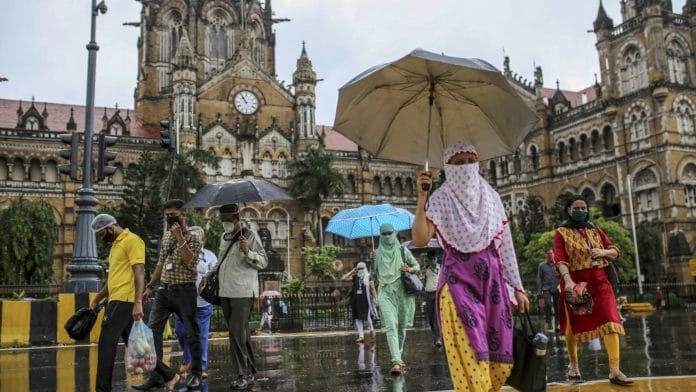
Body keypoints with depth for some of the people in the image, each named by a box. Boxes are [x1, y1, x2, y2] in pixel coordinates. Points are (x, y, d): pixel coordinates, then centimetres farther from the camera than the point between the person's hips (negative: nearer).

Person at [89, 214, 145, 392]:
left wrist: (138, 303, -25)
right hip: (117, 300, 10)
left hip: (124, 301, -10)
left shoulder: (132, 240, -9)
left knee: (106, 343, -9)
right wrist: (96, 300, 28)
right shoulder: (116, 244, 20)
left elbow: (139, 273, -18)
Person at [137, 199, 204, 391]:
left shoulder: (193, 236, -5)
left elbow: (190, 261, -20)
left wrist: (180, 237, -21)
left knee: (191, 333, 3)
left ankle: (196, 374, 17)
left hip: (184, 291, -6)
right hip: (164, 290, 6)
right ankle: (156, 375, 3)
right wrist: (150, 286, 21)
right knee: (152, 331, -3)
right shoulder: (166, 235, 13)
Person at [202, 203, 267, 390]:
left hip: (243, 293, -7)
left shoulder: (250, 235, -4)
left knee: (237, 333, -12)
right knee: (242, 333, 12)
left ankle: (241, 375, -5)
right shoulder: (224, 238, 16)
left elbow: (263, 261, -7)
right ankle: (249, 372, 20)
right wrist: (209, 277, 15)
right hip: (225, 292, 7)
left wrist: (247, 252, -22)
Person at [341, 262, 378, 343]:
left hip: (366, 300, -4)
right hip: (357, 300, 4)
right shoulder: (355, 277, 9)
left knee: (367, 316, -3)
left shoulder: (369, 277, 1)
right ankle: (361, 336, 4)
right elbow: (343, 278, 3)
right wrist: (352, 271, 3)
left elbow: (373, 289, -1)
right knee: (358, 318, 0)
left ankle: (371, 329, 29)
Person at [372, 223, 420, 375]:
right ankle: (396, 362, -22)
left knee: (401, 326, 10)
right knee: (390, 326, -16)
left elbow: (417, 266, 10)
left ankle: (399, 355, 33)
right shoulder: (378, 253, 8)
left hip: (402, 291, 1)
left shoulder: (402, 250, 4)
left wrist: (410, 269, -11)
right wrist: (375, 296, 15)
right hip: (385, 292, 0)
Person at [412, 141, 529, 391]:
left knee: (501, 360, 6)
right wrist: (421, 197, -21)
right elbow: (420, 240, -15)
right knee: (471, 360, -11)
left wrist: (517, 287, 10)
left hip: (492, 282, 5)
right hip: (458, 283, -4)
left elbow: (505, 245, 13)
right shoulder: (440, 200, -1)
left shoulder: (490, 198, 11)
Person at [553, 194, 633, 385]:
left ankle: (614, 371, -13)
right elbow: (560, 260, -13)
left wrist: (604, 252, -9)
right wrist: (568, 281, -29)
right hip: (576, 282, -3)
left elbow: (615, 251, 14)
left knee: (610, 321, -12)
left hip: (600, 281, 3)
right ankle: (573, 365, 29)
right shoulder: (561, 233, 0)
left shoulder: (595, 230, 14)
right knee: (574, 324, 8)